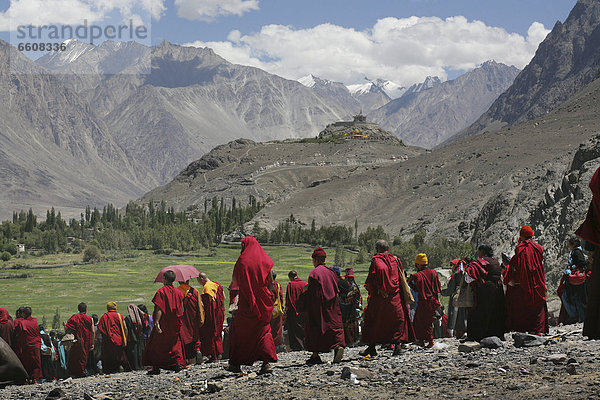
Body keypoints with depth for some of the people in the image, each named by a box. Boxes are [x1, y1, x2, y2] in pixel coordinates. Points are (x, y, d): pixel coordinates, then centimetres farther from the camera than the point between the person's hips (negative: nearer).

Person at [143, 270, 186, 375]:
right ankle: (179, 363, 1)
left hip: (163, 323, -5)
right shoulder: (178, 292, 5)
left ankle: (156, 367, 7)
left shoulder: (161, 292, -11)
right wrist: (179, 322, 16)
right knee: (175, 343, 15)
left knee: (156, 344, 7)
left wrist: (157, 322, -20)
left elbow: (159, 309, -18)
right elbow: (181, 310, 7)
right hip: (175, 325, 5)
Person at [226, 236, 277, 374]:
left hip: (246, 302, -3)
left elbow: (235, 282, -7)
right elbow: (271, 282, 3)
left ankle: (236, 364, 10)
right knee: (264, 330, 11)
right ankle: (266, 362, -2)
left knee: (239, 331, 9)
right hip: (263, 301, 3)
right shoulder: (265, 260, 3)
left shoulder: (242, 261, -7)